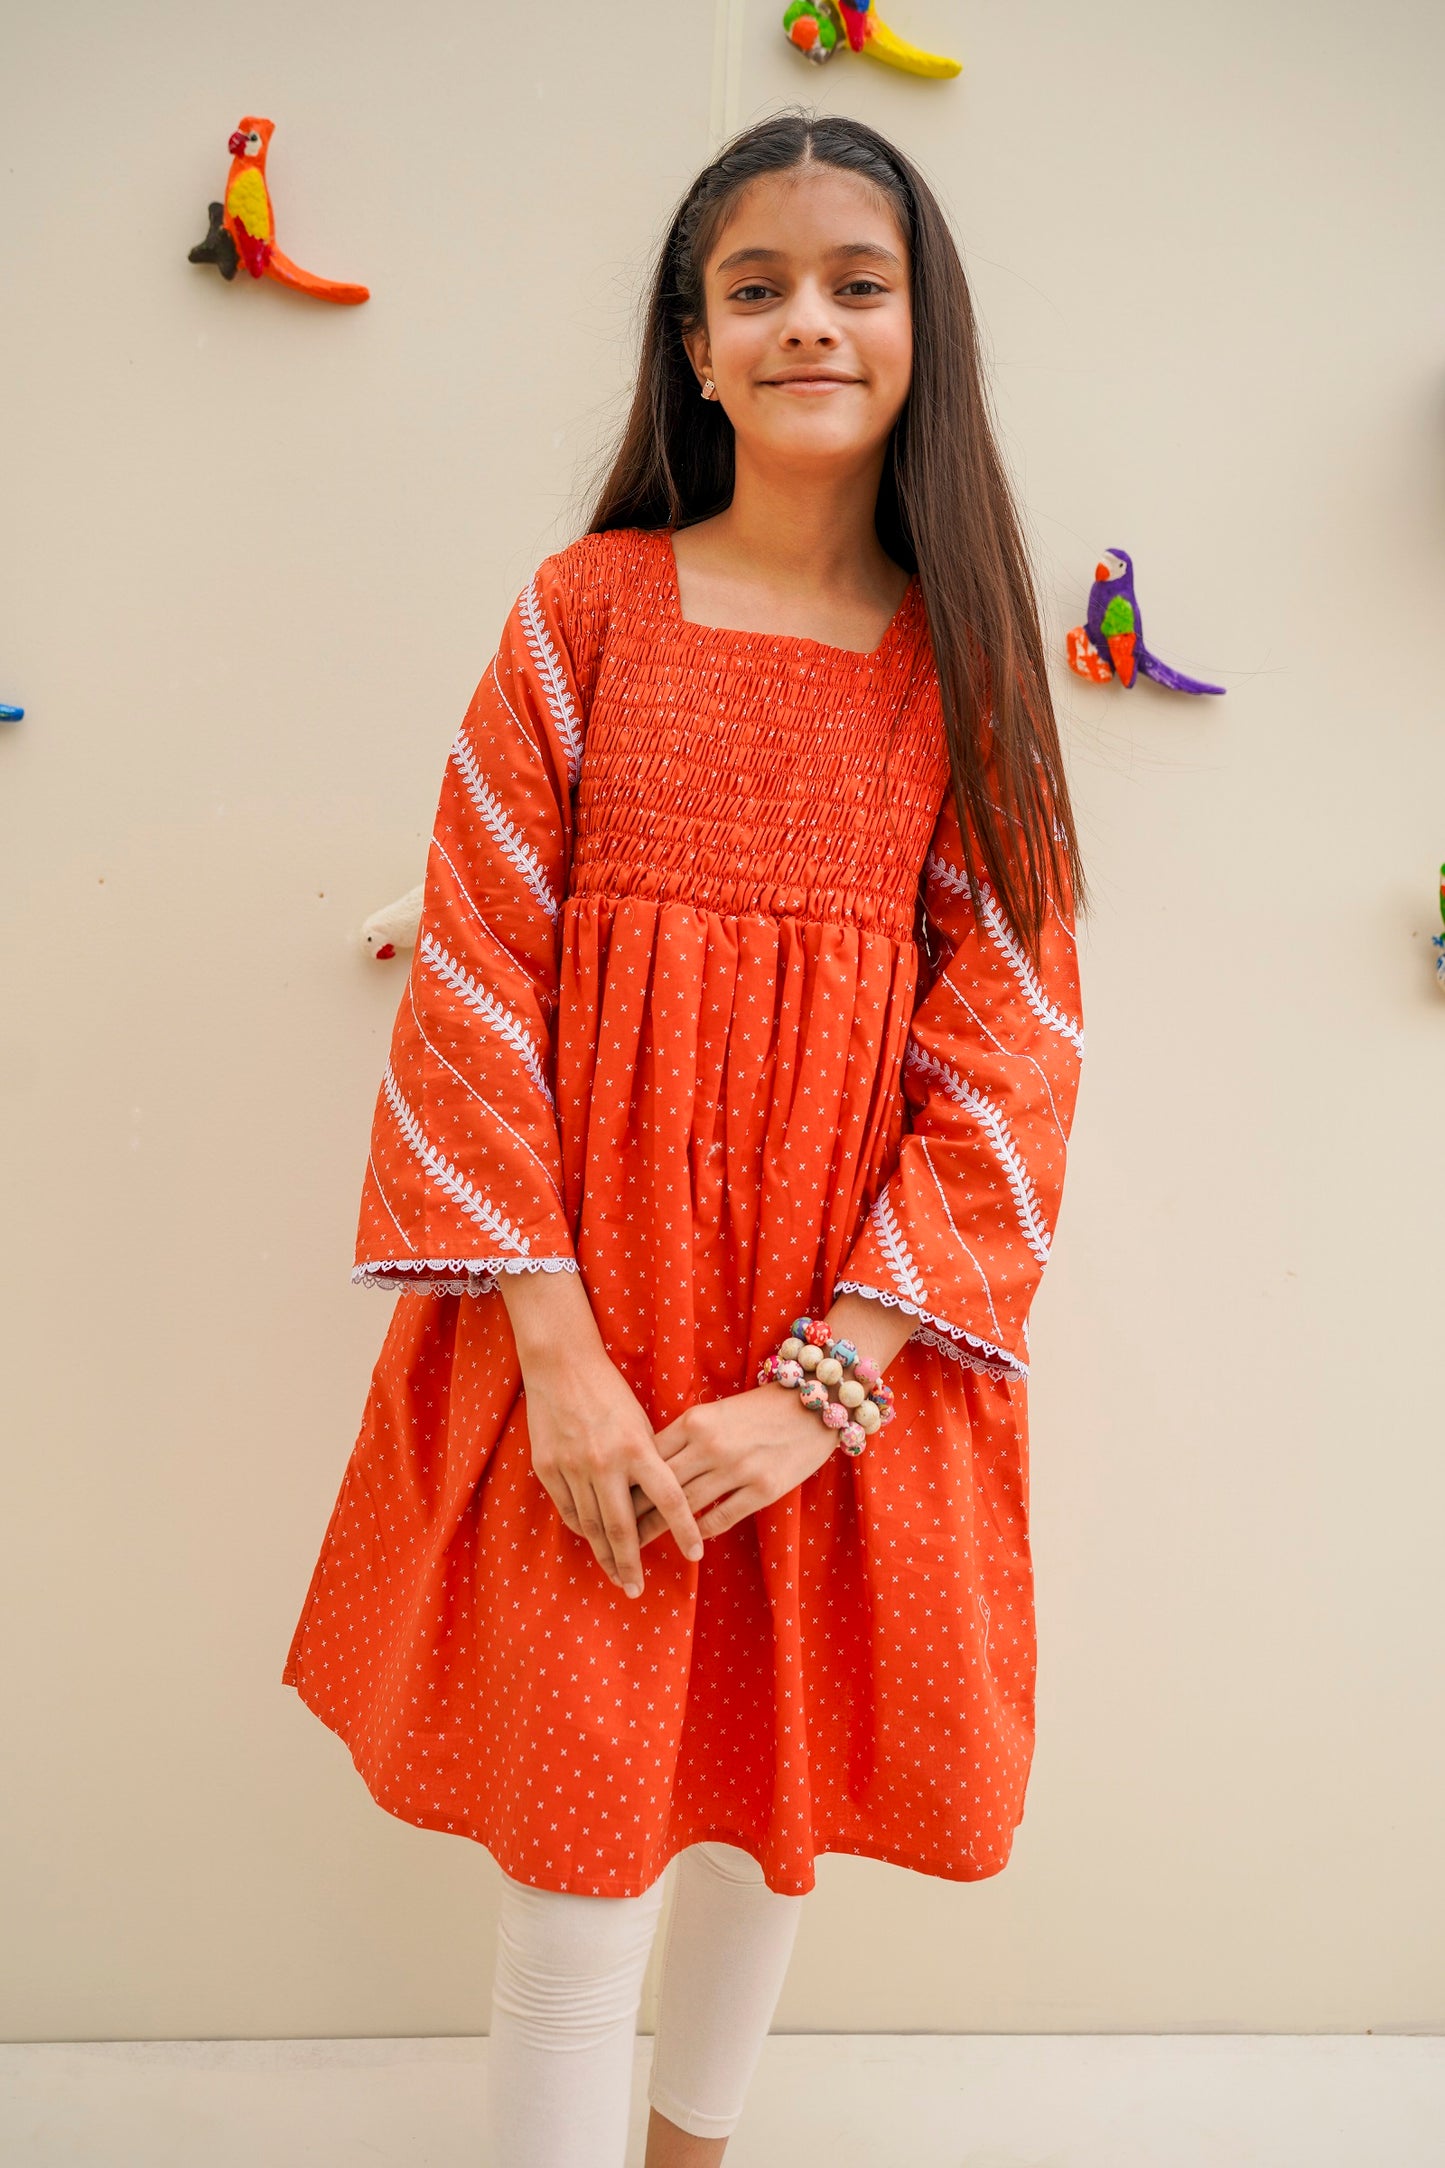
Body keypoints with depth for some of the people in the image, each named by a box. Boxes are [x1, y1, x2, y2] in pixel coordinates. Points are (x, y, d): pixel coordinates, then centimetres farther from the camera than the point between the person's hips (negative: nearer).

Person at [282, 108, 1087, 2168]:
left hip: (848, 1330, 2)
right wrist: (556, 1351, -14)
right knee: (580, 1829, 3)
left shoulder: (973, 656, 2)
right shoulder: (585, 610, -1)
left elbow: (1011, 1046, -4)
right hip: (590, 1302, -1)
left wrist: (826, 1380, -14)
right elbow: (476, 979, -5)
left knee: (774, 1784, 17)